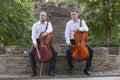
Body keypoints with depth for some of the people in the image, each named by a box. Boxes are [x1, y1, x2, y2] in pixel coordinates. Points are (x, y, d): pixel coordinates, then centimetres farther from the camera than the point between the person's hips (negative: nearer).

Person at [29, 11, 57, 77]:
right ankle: (34, 72, -16)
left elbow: (50, 29, -17)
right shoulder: (35, 25, 6)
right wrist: (34, 42, -25)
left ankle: (51, 71, -12)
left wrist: (46, 32, -41)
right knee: (31, 53, -25)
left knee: (54, 53, -21)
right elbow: (33, 34, -7)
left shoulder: (48, 23, 6)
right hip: (37, 41, 0)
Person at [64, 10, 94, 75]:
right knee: (68, 50, -32)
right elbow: (66, 33, -5)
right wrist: (68, 42, -21)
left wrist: (78, 28, -29)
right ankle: (71, 68, -12)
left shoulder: (82, 21, 4)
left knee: (91, 50, -19)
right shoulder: (69, 23, 3)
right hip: (72, 41, -1)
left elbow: (86, 29, -13)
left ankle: (87, 69, -9)